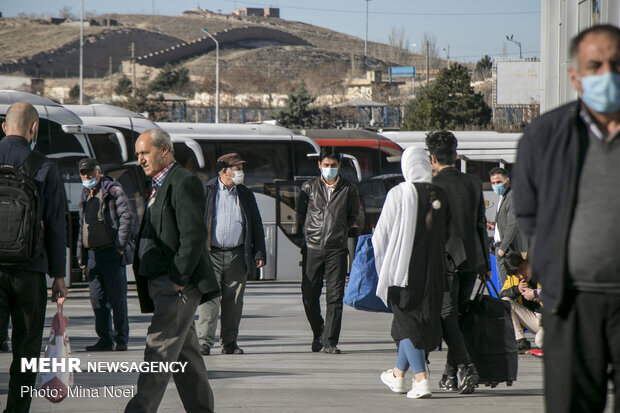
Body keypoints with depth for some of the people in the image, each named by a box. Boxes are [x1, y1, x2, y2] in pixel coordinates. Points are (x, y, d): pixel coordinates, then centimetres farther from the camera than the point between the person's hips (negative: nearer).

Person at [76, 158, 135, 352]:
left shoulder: (113, 191, -4)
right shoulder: (85, 196, 19)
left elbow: (128, 217, -12)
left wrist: (120, 245, -15)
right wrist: (81, 254, 20)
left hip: (111, 253, -7)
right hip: (93, 254, 7)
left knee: (117, 298, -4)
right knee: (98, 300, 6)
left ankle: (121, 339, 1)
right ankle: (105, 340, 11)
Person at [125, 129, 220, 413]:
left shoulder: (184, 183, -10)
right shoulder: (160, 187, 21)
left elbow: (194, 235, -18)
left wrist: (177, 278, -20)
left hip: (179, 284, -10)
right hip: (161, 283, 10)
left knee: (159, 349, -14)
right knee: (185, 354, 10)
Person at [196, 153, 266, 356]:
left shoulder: (245, 195, 12)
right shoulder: (205, 191, 2)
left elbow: (256, 226, 15)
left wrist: (259, 253, 7)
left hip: (237, 256, 3)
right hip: (211, 255, -3)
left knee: (234, 302, 6)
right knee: (209, 298, -11)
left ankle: (229, 343, 14)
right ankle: (204, 342, -13)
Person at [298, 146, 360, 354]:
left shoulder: (348, 189, 5)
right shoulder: (309, 187, 6)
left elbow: (354, 215, 19)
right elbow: (301, 213, 16)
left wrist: (340, 230, 10)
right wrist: (308, 233, 8)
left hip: (337, 249, -1)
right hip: (312, 248, 1)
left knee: (335, 296, -5)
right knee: (309, 295, 0)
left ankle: (329, 341, -1)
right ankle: (318, 333, 23)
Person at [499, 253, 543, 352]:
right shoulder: (513, 278, 3)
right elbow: (501, 294, 1)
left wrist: (535, 294, -24)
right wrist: (517, 289, -17)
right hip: (533, 319, 7)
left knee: (541, 342, -36)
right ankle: (521, 342, -14)